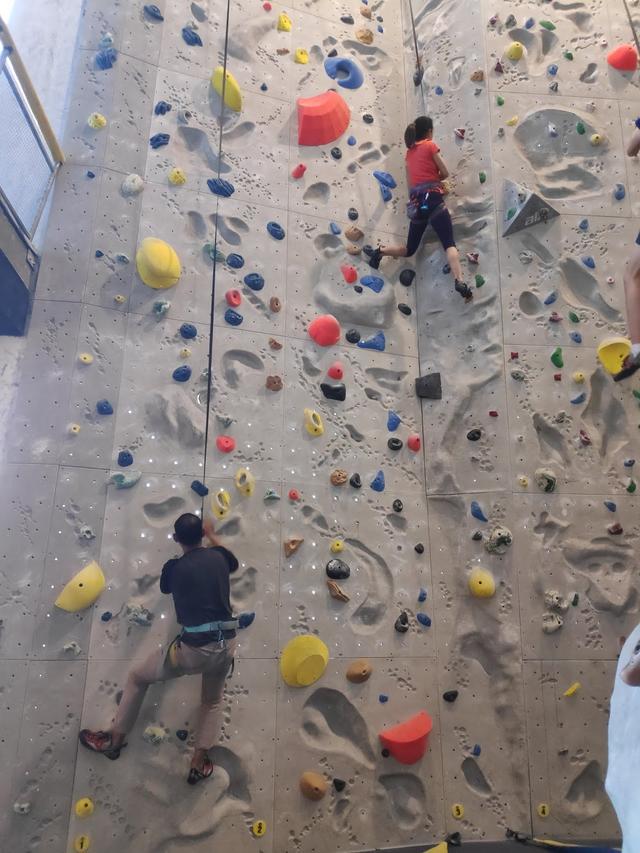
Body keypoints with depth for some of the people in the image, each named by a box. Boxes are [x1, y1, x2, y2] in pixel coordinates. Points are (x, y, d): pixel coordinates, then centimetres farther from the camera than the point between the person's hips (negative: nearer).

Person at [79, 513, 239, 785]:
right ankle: (199, 763, 26)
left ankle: (115, 739, 32)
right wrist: (211, 536, 39)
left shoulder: (173, 567, -4)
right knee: (212, 700, 31)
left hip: (194, 648, -3)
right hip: (226, 645, 4)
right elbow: (233, 563, 30)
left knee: (137, 677, 22)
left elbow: (165, 587, 20)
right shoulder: (218, 556, 4)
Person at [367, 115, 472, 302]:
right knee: (449, 244, -14)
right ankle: (460, 282, -30)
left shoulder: (409, 152, 20)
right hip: (432, 198, -6)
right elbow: (445, 173, 4)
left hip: (416, 202, 6)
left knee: (409, 249, 18)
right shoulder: (430, 145, 2)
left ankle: (380, 251, 1)